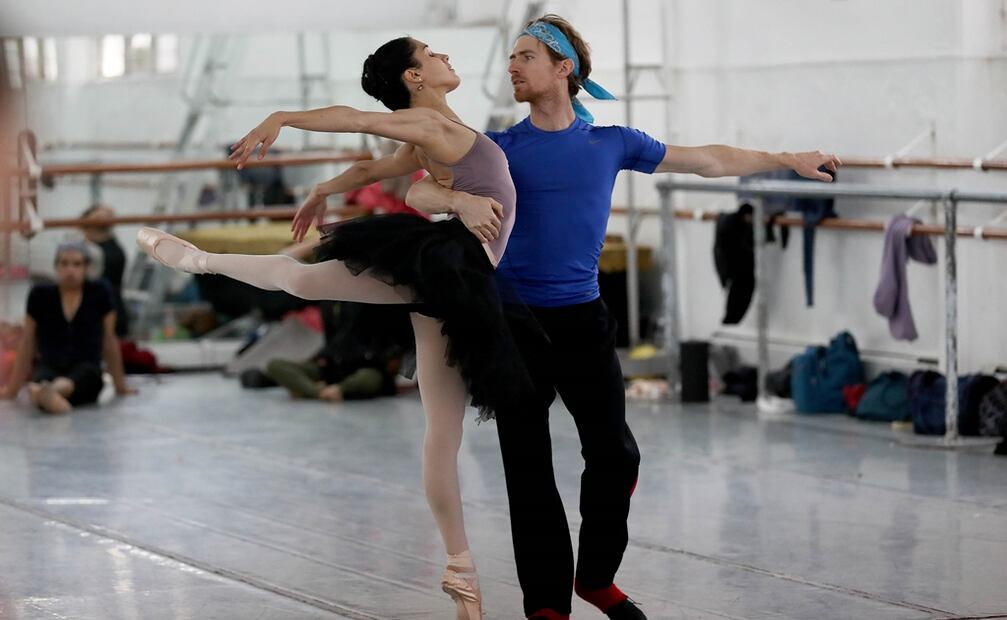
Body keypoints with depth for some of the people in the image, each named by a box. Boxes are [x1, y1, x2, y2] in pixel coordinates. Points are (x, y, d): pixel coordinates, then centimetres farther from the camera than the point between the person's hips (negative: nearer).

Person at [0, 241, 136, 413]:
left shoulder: (99, 294, 6)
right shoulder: (40, 296, 7)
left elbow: (109, 341, 14)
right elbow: (27, 344, 15)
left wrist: (120, 385, 19)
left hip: (85, 374, -1)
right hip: (49, 368, 1)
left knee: (87, 372, -38)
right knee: (43, 377, -36)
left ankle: (50, 392, -69)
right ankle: (48, 396, -71)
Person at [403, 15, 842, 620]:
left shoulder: (611, 144, 5)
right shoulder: (500, 149, 0)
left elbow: (710, 160, 14)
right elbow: (419, 193, -8)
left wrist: (790, 159, 19)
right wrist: (460, 200, -30)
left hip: (582, 320, 2)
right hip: (517, 324, -2)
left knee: (615, 454, 2)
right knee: (529, 467, 1)